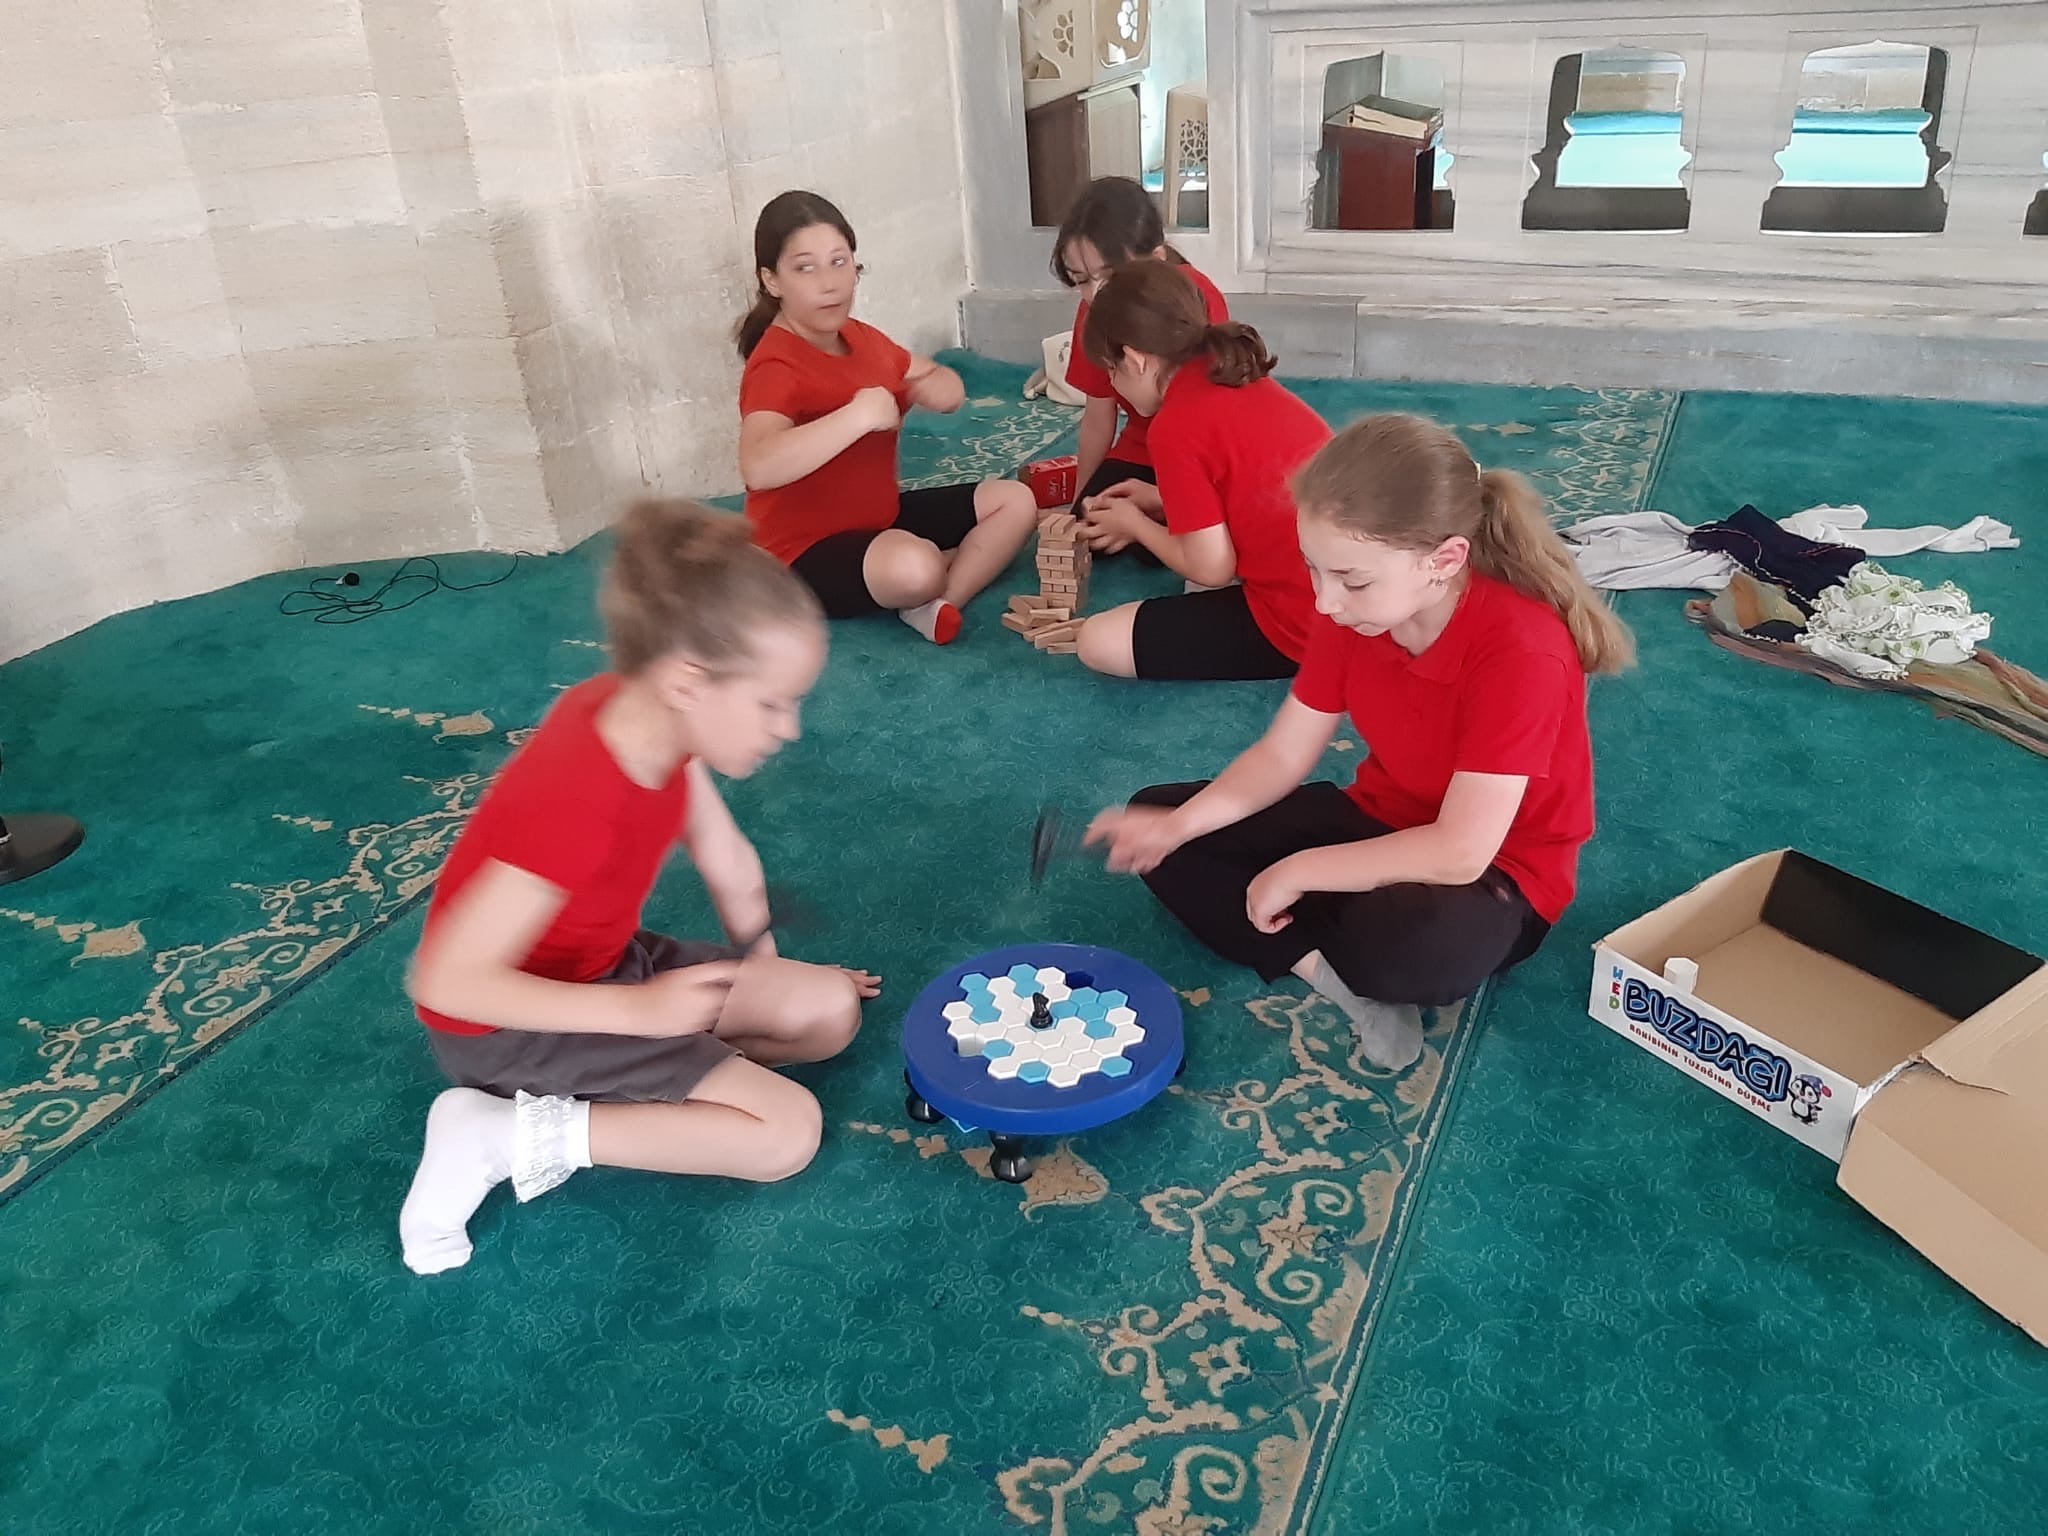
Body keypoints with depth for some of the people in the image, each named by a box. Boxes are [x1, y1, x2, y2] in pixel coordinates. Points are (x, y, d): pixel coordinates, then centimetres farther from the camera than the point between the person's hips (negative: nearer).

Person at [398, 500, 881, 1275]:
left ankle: (616, 1084, 1)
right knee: (789, 1132, -16)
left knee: (831, 1013, 3)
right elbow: (447, 981, -32)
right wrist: (641, 1011, -30)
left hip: (604, 965, 9)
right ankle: (520, 1135, -11)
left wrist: (765, 975, 14)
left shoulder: (644, 712, -12)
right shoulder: (578, 806, -37)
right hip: (508, 1025, -8)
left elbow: (729, 861, 2)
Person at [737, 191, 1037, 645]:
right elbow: (758, 468, -42)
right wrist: (860, 414, -41)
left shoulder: (862, 339, 7)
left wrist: (941, 389, -6)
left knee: (1016, 501, 5)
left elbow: (942, 381, 21)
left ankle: (940, 605, -16)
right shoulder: (776, 366, -22)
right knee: (914, 567, -41)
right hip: (806, 551, -10)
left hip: (881, 518, 10)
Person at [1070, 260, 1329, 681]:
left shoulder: (1176, 425, -17)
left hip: (1301, 621, -9)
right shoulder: (1238, 380, 8)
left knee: (1099, 642, -5)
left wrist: (1133, 524, 4)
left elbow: (1212, 569, -12)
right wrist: (1162, 500, 18)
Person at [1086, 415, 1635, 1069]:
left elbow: (1460, 852, -33)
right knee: (1156, 814, -2)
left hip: (1492, 873, -7)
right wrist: (1178, 824, -21)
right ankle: (1330, 970, -14)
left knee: (1415, 942, -43)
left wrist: (1298, 872, -25)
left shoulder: (1522, 652, -32)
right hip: (1380, 824, 7)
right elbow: (1282, 755, -4)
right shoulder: (1351, 613, -11)